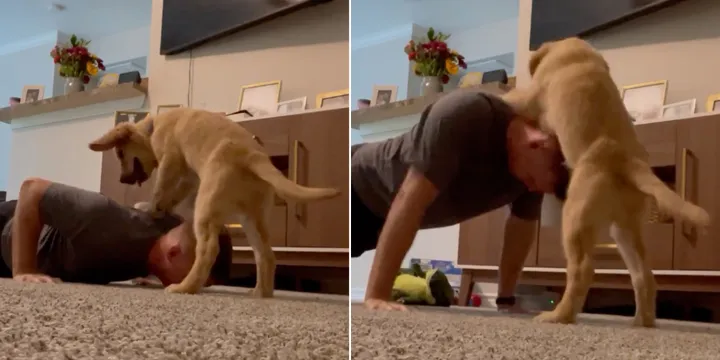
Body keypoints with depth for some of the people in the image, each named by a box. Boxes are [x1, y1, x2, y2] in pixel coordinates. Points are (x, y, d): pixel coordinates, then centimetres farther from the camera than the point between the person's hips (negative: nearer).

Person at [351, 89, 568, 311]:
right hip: (360, 185, -6)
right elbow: (410, 200, -43)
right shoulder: (467, 115, -38)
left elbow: (523, 224, -1)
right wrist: (376, 296, -46)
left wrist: (506, 299, -4)